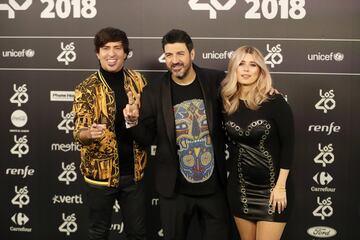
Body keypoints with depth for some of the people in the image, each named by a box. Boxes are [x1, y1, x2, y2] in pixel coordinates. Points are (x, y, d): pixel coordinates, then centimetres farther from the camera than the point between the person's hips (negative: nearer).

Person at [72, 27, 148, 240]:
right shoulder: (86, 89, -9)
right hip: (101, 172, -2)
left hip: (133, 172, 3)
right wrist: (90, 133, -36)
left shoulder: (138, 81, 0)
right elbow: (78, 132, -14)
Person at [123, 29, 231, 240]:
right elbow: (146, 139, -1)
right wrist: (134, 120, -20)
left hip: (214, 187, 0)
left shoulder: (216, 81, -5)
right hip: (175, 190, 0)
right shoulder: (154, 92, -5)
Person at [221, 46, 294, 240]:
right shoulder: (228, 103, 0)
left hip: (271, 187, -4)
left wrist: (280, 186, -13)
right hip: (240, 186, 4)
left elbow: (288, 145, -11)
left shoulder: (275, 102, -12)